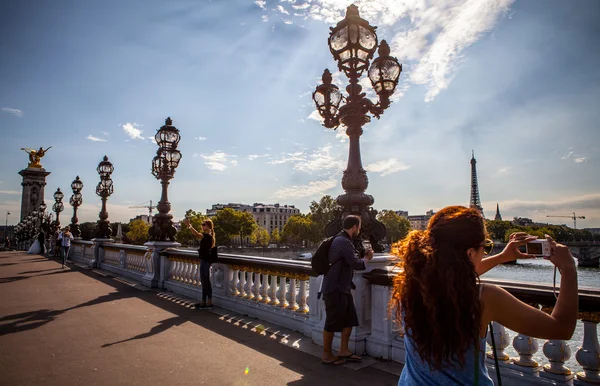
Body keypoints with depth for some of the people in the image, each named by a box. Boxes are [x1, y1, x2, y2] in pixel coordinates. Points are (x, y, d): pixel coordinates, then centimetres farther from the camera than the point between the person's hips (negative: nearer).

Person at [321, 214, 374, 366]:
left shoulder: (342, 240, 13)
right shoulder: (344, 242, -21)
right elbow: (356, 264, -22)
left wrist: (363, 255, 9)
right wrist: (366, 258, -3)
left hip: (342, 288, 10)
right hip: (335, 289, -10)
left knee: (349, 320, 14)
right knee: (333, 322, 1)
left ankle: (343, 351, 25)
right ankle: (327, 355, 15)